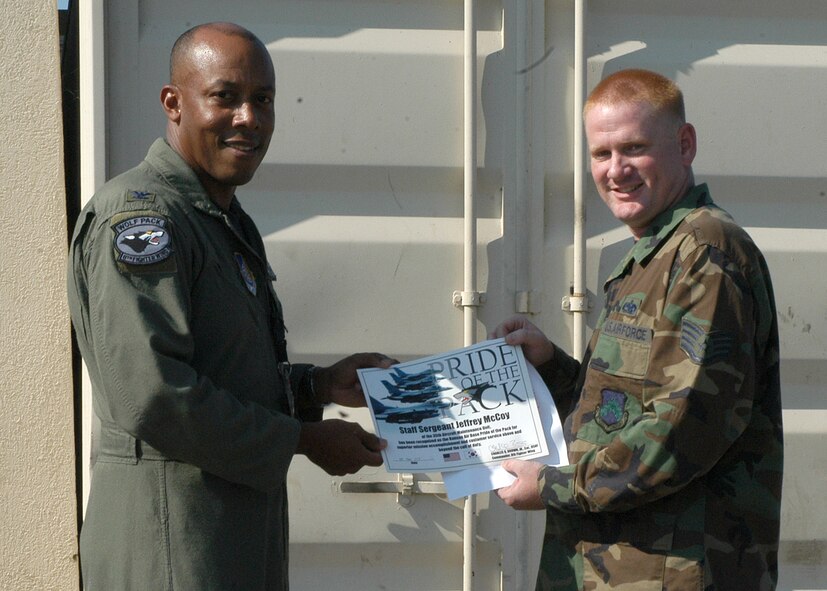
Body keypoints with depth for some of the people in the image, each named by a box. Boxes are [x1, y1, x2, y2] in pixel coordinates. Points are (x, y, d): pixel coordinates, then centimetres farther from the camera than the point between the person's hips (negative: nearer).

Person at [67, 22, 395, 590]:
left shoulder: (228, 221, 17)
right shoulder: (140, 213, -15)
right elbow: (148, 393, -24)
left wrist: (318, 386, 6)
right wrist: (304, 439, -16)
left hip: (243, 517, 10)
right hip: (172, 537, -9)